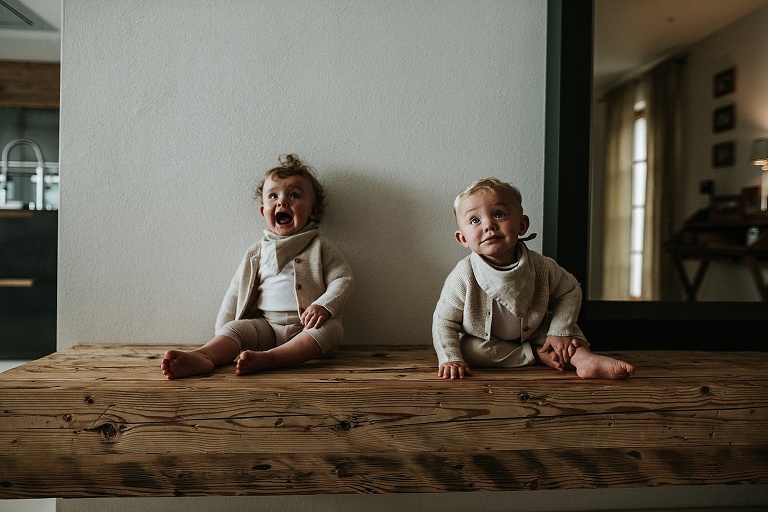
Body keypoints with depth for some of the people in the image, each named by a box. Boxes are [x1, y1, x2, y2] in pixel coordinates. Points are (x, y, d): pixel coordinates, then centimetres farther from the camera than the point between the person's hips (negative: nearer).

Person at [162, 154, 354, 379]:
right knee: (236, 328, -21)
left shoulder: (320, 247, 6)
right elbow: (235, 293, 14)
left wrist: (323, 306, -21)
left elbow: (343, 280, -1)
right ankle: (204, 356, -49)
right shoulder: (257, 253, 13)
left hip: (306, 327, -2)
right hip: (266, 326, 3)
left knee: (332, 328, -31)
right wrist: (223, 340, 7)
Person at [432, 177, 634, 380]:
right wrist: (451, 359, -30)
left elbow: (570, 291, -3)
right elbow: (444, 320, -19)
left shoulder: (541, 267, -20)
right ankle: (538, 355, -20)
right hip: (483, 343, -2)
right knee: (466, 347, -30)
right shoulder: (463, 277, -27)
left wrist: (559, 331, -13)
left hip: (534, 334, 2)